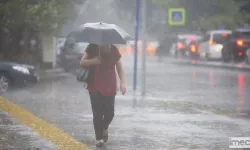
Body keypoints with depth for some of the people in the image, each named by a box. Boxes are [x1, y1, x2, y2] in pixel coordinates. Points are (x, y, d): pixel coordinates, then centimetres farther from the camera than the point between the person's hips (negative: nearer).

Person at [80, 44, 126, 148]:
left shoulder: (114, 50, 0)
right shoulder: (92, 48, -3)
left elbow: (119, 68, 4)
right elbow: (82, 62, 1)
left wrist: (122, 82, -9)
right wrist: (93, 61, -18)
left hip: (109, 87, 1)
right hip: (95, 87, -1)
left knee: (109, 113, 0)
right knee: (97, 114, -4)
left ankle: (104, 128, 32)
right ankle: (99, 138, 7)